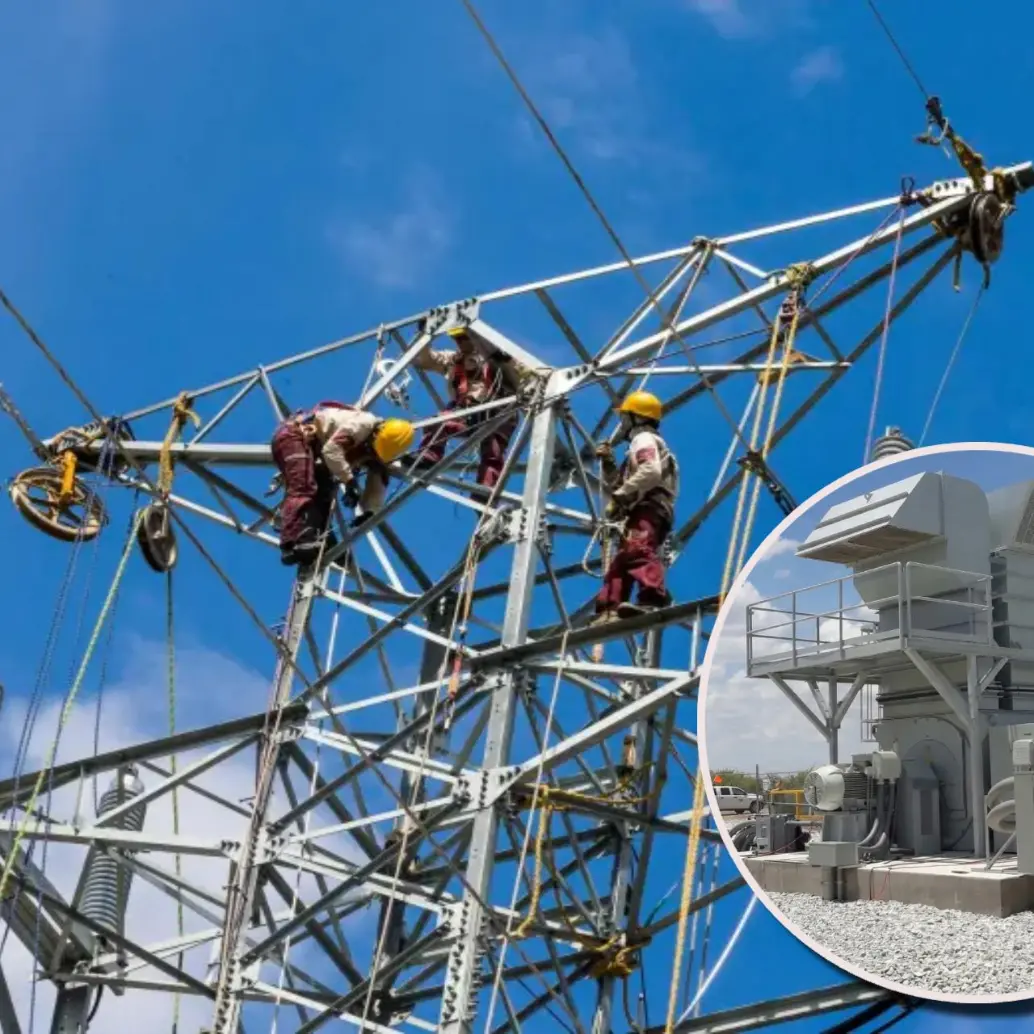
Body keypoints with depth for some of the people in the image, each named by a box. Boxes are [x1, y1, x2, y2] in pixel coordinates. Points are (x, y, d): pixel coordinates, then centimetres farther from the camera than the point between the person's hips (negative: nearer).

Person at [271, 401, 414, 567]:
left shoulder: (381, 451, 3)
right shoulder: (363, 424, -24)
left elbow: (377, 483, 8)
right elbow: (331, 449, -32)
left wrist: (370, 511, -6)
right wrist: (349, 479, -33)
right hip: (295, 434, -10)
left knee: (322, 492, 8)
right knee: (303, 489, -25)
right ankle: (293, 544, -38)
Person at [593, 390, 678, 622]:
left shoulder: (644, 439, 4)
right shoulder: (642, 443, 37)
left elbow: (651, 472, -18)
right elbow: (616, 484, 38)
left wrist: (621, 495, -16)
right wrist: (608, 463, 23)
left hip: (648, 510, -11)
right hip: (644, 513, 11)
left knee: (639, 551, -33)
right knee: (619, 564, 15)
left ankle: (653, 599, -52)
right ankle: (609, 610, 19)